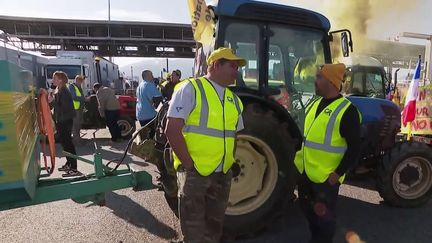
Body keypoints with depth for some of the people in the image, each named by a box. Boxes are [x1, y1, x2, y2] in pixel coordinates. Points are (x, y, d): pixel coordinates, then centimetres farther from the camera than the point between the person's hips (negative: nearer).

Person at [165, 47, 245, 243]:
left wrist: (229, 163, 7)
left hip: (223, 175, 6)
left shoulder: (234, 100, 11)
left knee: (214, 227, 20)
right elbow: (172, 131, -16)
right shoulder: (190, 89, -10)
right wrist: (190, 165, -16)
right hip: (194, 173, -6)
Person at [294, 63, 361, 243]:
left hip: (326, 176, -8)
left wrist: (337, 174, -18)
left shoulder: (346, 110, -17)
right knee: (308, 209, 23)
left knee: (324, 215, 11)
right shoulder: (315, 103, 7)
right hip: (305, 171, 8)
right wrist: (299, 157, 16)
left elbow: (354, 148, -17)